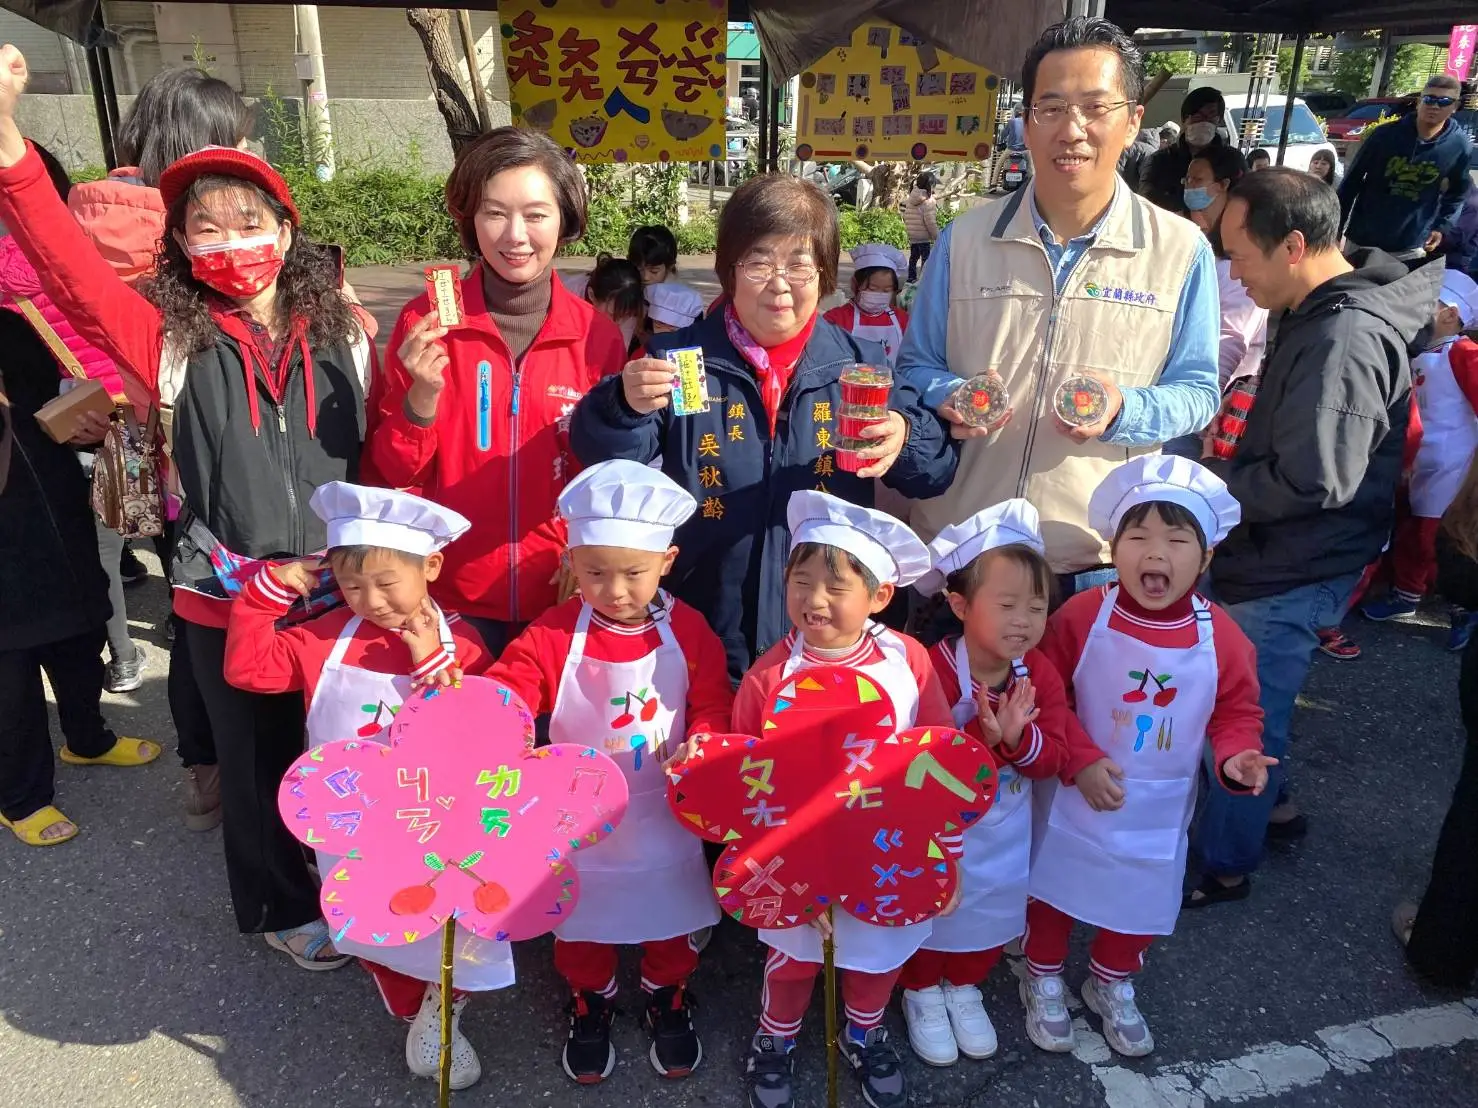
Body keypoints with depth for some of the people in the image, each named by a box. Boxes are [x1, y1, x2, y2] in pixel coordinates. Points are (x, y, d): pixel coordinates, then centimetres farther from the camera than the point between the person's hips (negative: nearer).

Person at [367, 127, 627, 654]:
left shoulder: (598, 336, -5)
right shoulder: (423, 322, -7)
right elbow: (394, 475, -2)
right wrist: (421, 398, -19)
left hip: (564, 602, 1)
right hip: (451, 603, 0)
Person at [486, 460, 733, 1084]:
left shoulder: (688, 632, -13)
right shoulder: (553, 635, -17)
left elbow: (713, 705, -7)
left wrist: (700, 744, -27)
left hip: (664, 815, 1)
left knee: (669, 915, 21)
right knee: (583, 920, 20)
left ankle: (667, 997, 50)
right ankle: (590, 1001, 50)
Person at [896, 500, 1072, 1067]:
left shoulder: (1040, 673, -13)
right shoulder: (933, 670, -29)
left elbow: (1053, 757, -13)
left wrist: (1019, 738, -34)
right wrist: (982, 736, -41)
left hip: (1003, 829, 5)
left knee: (992, 912, 23)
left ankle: (964, 987, 49)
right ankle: (922, 992, 43)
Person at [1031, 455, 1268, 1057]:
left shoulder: (1220, 637, -14)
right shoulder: (1081, 616, -20)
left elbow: (1237, 712, -1)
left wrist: (1233, 758, -20)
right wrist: (1080, 759, -21)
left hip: (1157, 813, 2)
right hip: (1075, 798, -2)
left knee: (1141, 905, 21)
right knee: (1055, 892, 17)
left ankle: (1110, 985, 51)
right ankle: (1043, 980, 46)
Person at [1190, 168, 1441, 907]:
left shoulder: (1344, 339, -27)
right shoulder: (1330, 314, 5)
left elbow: (1309, 482, -29)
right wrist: (1231, 473, 4)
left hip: (1289, 575, -10)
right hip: (1282, 560, 10)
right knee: (1249, 705, 25)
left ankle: (1222, 866, 25)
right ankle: (1271, 806, 46)